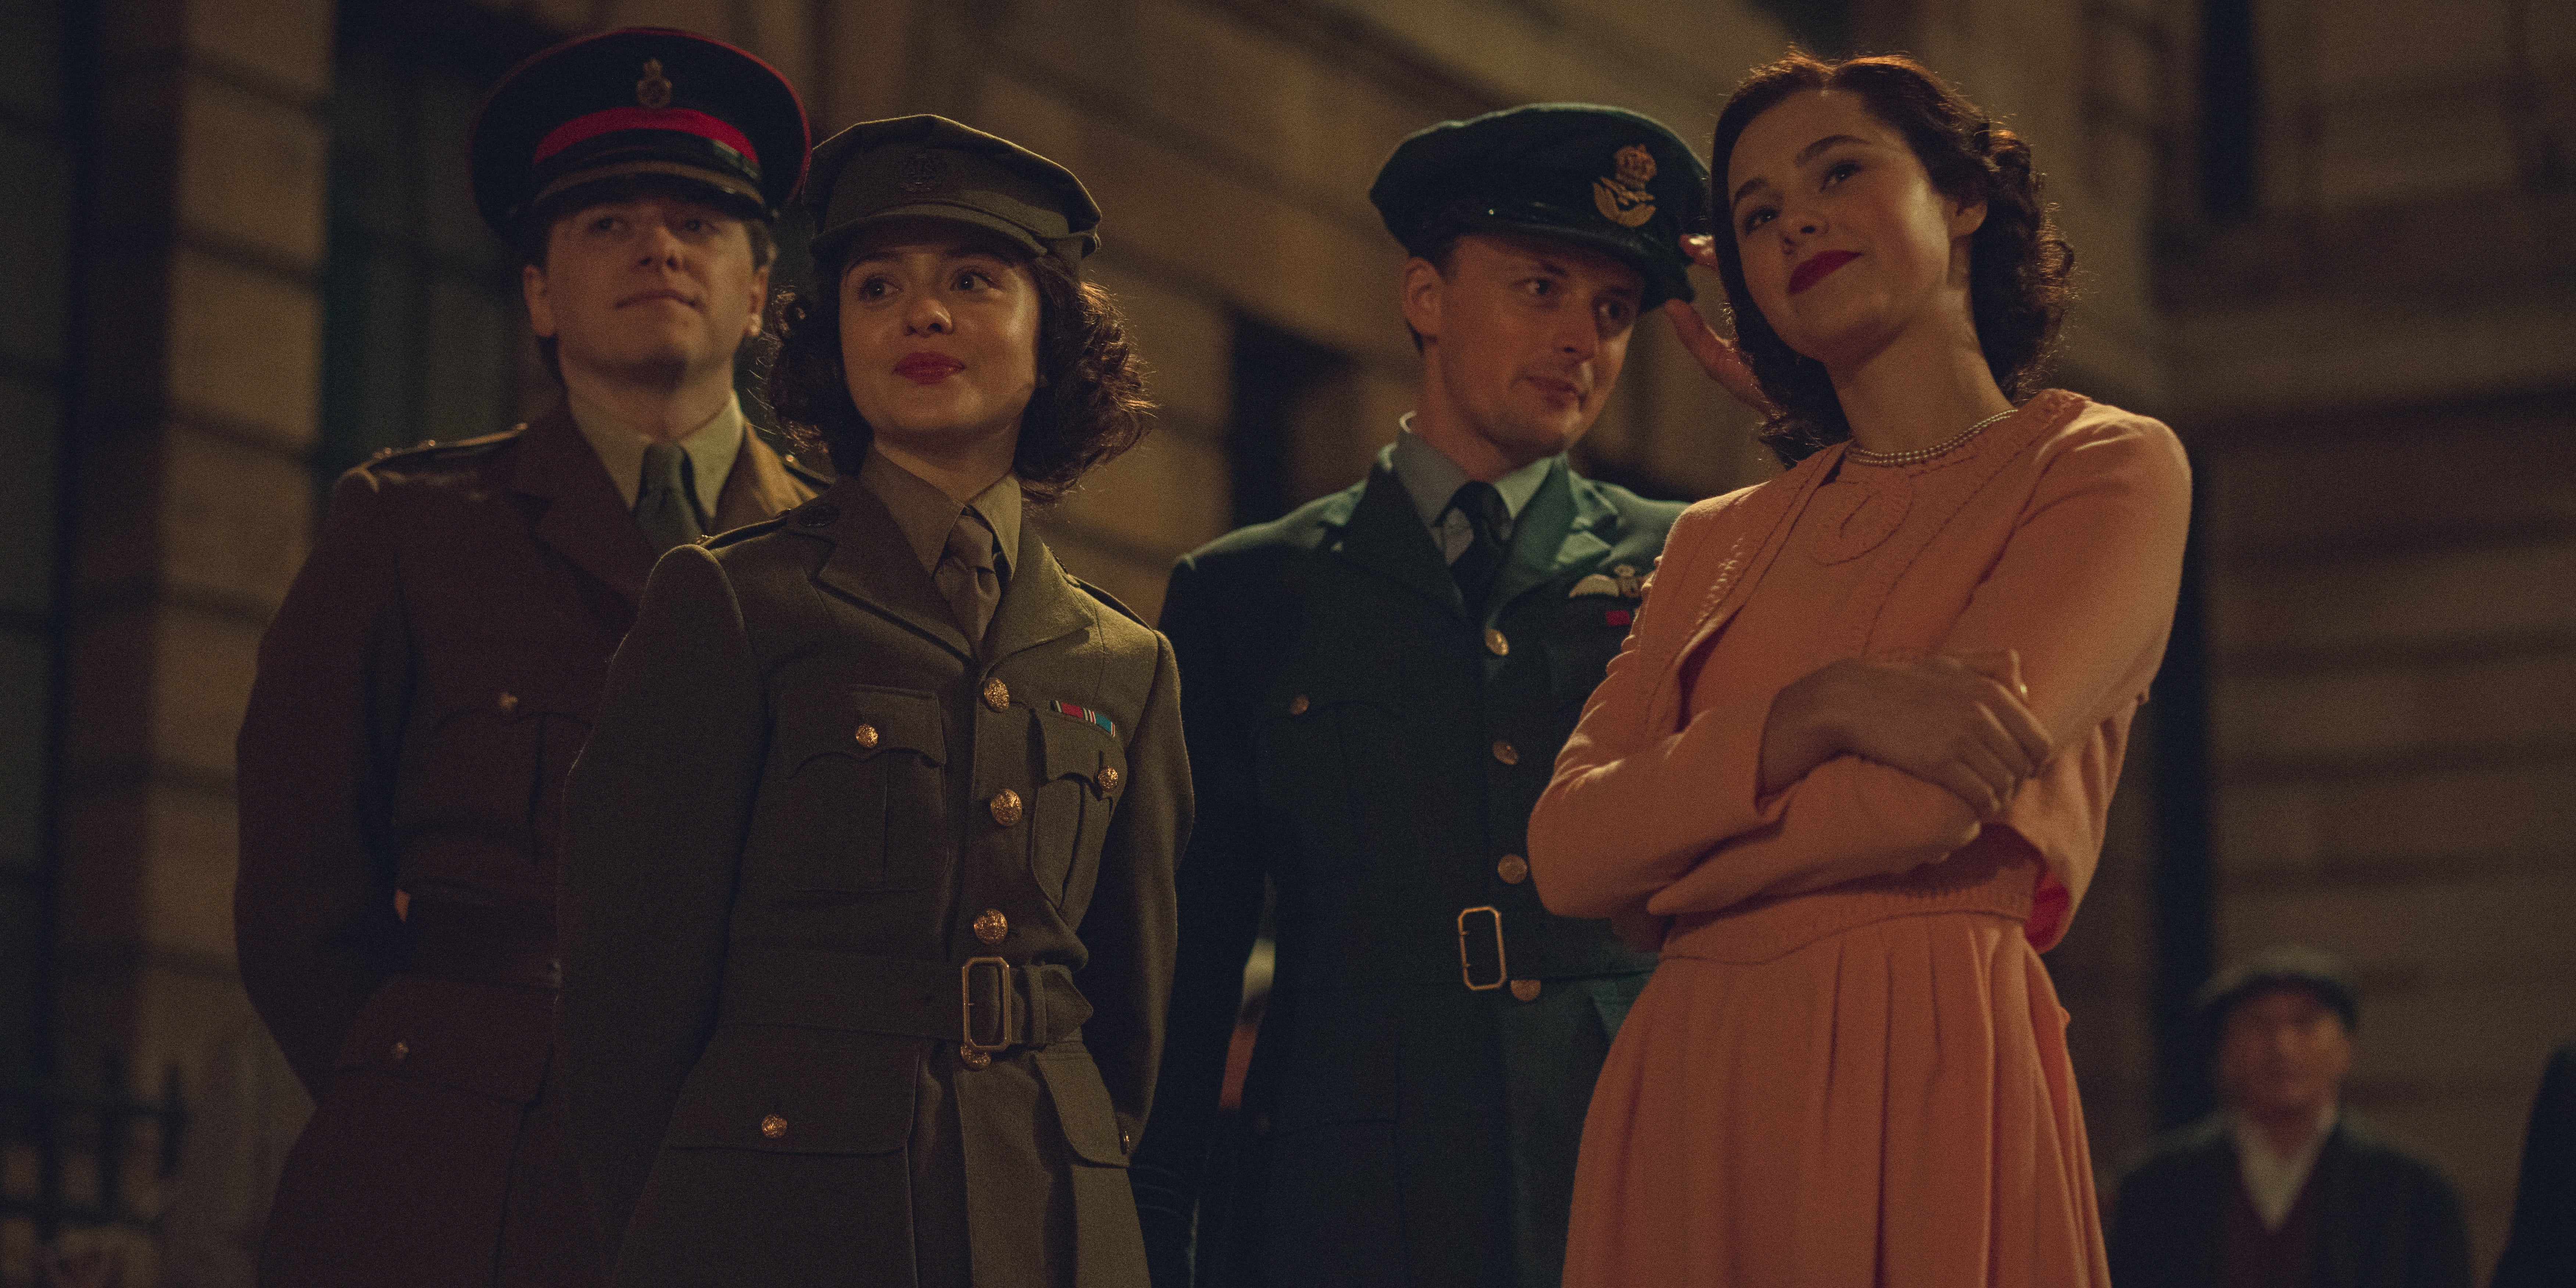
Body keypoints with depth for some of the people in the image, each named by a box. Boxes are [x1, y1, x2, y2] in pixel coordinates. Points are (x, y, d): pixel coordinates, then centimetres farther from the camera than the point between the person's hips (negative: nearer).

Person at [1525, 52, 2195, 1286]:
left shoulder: (2108, 465, 3)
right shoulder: (1718, 541, 17)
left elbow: (1931, 799, -11)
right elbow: (1564, 850, 3)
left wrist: (1657, 869, 3)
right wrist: (1817, 711, -12)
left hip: (1924, 1083, -4)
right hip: (1684, 1094, 5)